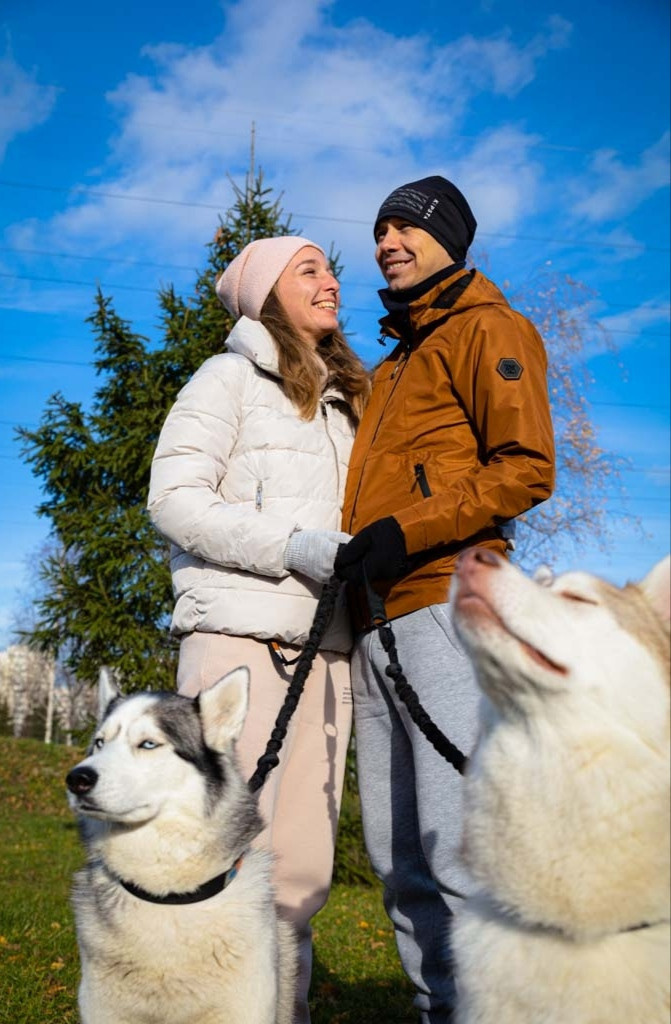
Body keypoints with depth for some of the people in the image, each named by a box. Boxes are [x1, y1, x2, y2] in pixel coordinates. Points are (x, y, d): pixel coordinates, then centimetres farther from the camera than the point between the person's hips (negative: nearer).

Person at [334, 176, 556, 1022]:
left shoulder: (486, 328, 5)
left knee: (460, 849, -12)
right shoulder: (390, 365, 29)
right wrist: (348, 554, 11)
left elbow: (526, 467, -8)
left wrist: (407, 533, -16)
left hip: (442, 609, -8)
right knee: (398, 857, 8)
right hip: (377, 622, 8)